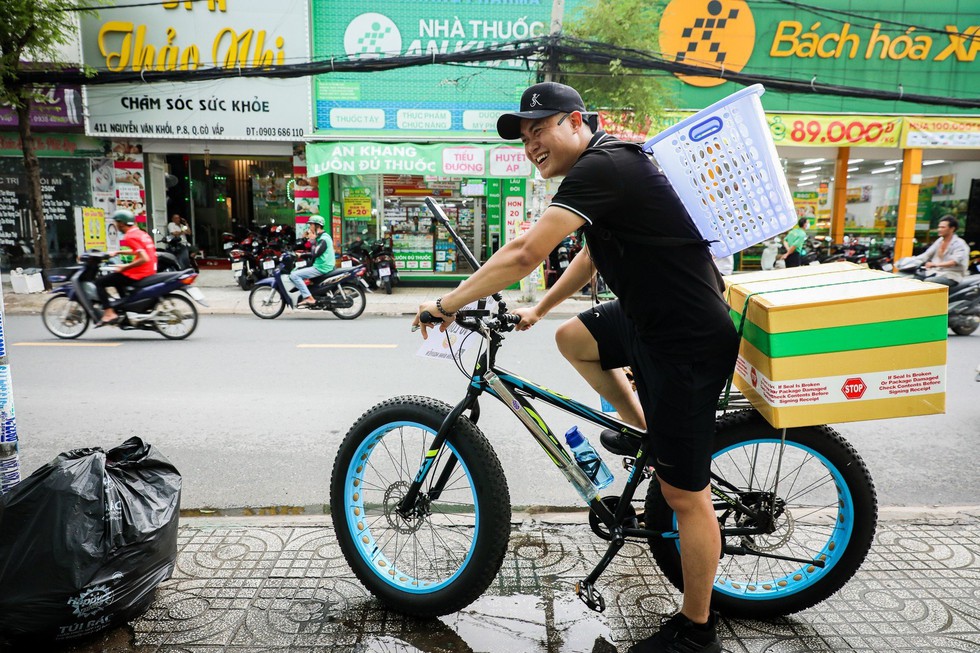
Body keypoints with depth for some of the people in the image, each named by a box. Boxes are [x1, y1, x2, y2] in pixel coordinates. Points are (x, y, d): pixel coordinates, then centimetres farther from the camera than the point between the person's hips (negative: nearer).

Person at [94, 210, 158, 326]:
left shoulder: (129, 237, -15)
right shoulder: (142, 233, 12)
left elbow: (144, 259, -25)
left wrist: (125, 267, -16)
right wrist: (118, 253, 28)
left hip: (139, 274, -9)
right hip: (150, 271, 9)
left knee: (99, 282, -2)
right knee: (116, 277, 34)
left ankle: (109, 313, -12)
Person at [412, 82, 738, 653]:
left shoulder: (602, 167, -19)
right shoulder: (609, 165, 14)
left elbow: (526, 252, -27)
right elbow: (591, 257, 24)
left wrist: (447, 304, -17)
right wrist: (537, 311, 28)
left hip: (690, 341, -10)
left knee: (685, 493, 2)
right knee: (573, 338, 22)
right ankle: (646, 432, 28)